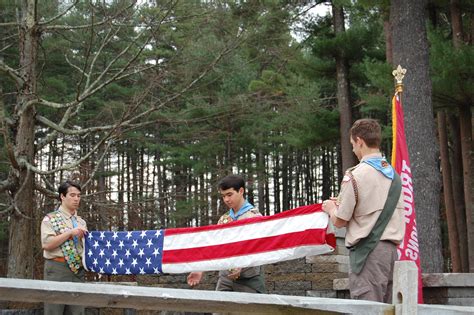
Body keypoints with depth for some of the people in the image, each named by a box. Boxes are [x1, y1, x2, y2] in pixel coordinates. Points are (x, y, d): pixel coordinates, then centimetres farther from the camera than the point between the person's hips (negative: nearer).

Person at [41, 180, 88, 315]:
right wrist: (70, 233, -15)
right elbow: (46, 244, -13)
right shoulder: (50, 218, 0)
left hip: (78, 270, 5)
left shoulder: (81, 222, 16)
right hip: (57, 269, -5)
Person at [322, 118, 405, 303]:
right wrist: (343, 203, 27)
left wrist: (331, 208, 17)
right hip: (391, 249, 7)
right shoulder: (393, 174, 12)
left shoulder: (354, 175, -10)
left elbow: (340, 221, -5)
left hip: (367, 251, -7)